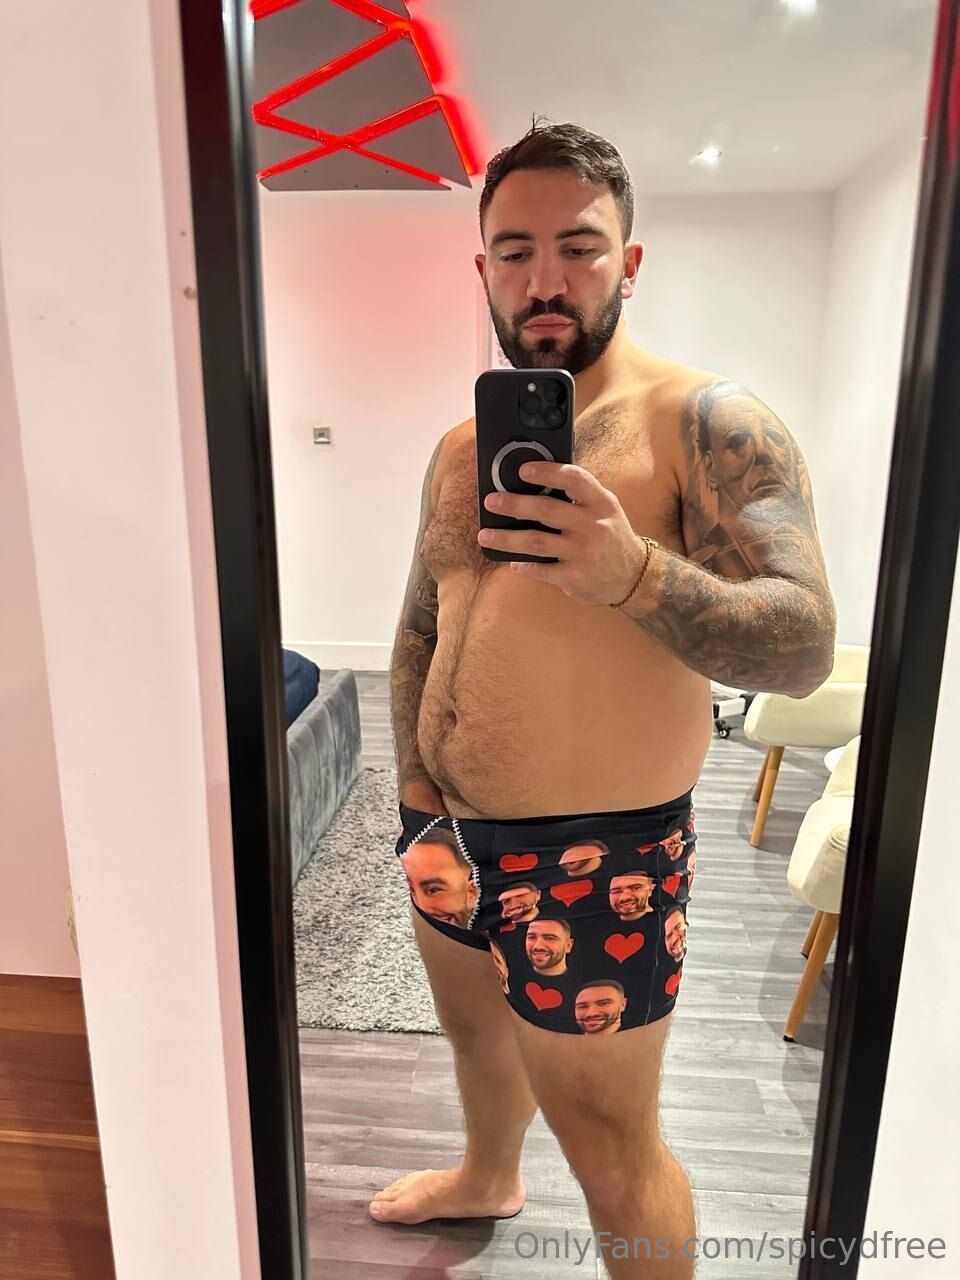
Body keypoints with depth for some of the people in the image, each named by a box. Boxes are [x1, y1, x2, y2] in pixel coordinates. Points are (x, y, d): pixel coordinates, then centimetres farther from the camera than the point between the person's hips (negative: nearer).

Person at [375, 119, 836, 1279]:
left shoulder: (707, 422, -13)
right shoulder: (458, 449, 7)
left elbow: (803, 646, -22)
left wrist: (632, 572, -38)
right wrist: (414, 782, 3)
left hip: (593, 856, -7)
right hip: (448, 835, 7)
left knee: (612, 1153, 10)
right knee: (475, 1029, 31)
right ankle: (488, 1179, 61)